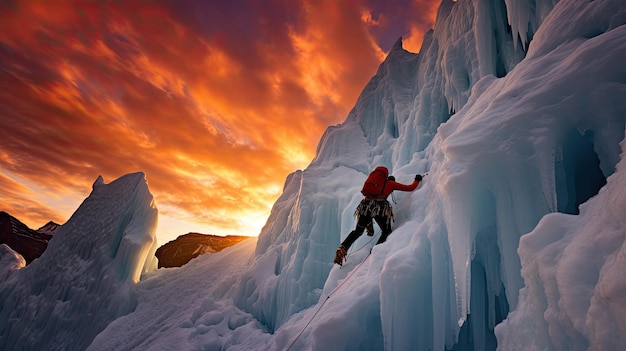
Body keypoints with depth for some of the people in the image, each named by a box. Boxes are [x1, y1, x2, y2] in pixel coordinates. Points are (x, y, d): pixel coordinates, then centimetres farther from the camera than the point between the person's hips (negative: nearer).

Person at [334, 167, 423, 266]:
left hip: (365, 205, 4)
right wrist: (417, 180, 41)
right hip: (380, 207, -4)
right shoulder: (390, 183, 19)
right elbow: (410, 188, 22)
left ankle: (342, 249, 4)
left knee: (358, 231, 19)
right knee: (386, 232, 16)